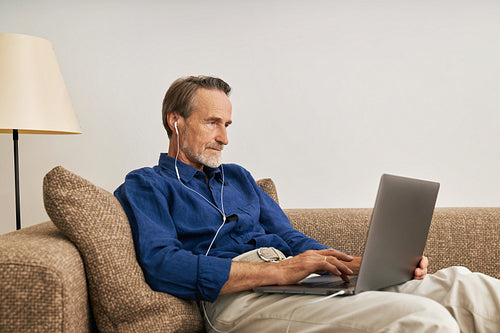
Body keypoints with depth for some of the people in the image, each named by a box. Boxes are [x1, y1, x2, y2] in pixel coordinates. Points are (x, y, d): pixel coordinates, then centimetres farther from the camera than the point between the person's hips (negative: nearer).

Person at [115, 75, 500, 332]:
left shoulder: (237, 177, 30)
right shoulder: (145, 186, 9)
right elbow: (162, 265, -10)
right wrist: (279, 270, -17)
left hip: (298, 279, 7)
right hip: (240, 299, -7)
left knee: (458, 283, -12)